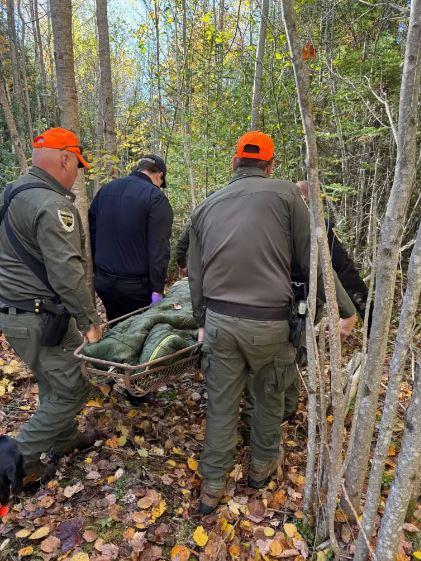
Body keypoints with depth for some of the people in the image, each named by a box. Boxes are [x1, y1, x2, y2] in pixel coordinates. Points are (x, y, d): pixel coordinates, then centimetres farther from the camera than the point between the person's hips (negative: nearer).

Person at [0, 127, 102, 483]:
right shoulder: (52, 206, -21)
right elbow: (67, 272, -26)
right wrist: (90, 320, -18)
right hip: (39, 318, -10)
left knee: (54, 382, 24)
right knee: (71, 390, 4)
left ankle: (65, 439, 41)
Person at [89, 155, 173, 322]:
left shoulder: (105, 190, 9)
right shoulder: (156, 198, -12)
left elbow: (91, 233, 14)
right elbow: (159, 249, -18)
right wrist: (157, 289, -16)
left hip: (102, 281, 6)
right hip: (136, 285, -6)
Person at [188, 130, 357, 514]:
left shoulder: (206, 207, 9)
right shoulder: (285, 194, -4)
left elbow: (195, 274, 13)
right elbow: (312, 260, -5)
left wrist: (202, 321, 22)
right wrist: (346, 308, 5)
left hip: (219, 319, 3)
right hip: (269, 321, -2)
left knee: (221, 404, 15)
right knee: (270, 396, 21)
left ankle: (212, 487, 29)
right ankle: (262, 465, 43)